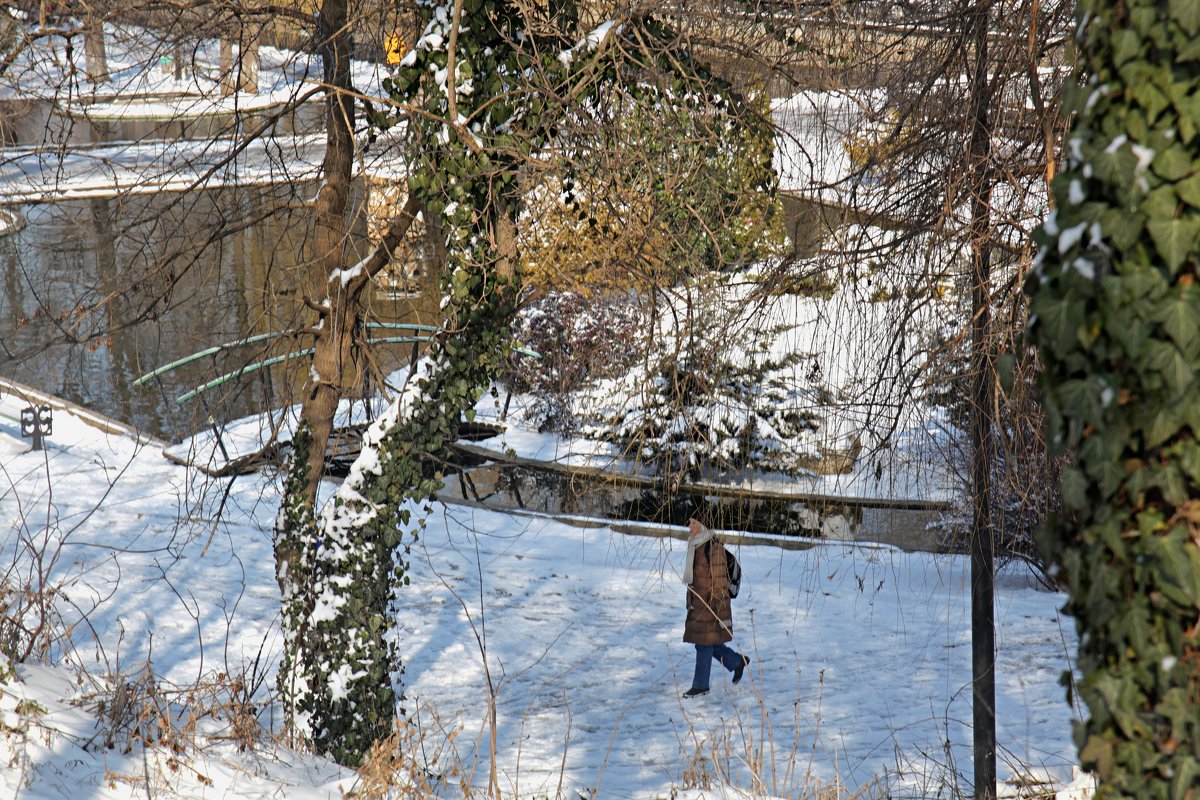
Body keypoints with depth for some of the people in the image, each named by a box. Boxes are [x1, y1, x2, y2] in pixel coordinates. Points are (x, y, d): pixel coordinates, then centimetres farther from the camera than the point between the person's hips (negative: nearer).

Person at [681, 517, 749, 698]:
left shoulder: (713, 549, -19)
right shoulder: (696, 547, 9)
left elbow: (720, 582, -18)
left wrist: (723, 613, -17)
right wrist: (691, 604, 23)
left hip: (710, 604, -9)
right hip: (698, 603, 9)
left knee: (704, 644, 0)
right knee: (706, 642, 15)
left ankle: (701, 685, 11)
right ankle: (737, 661, 33)